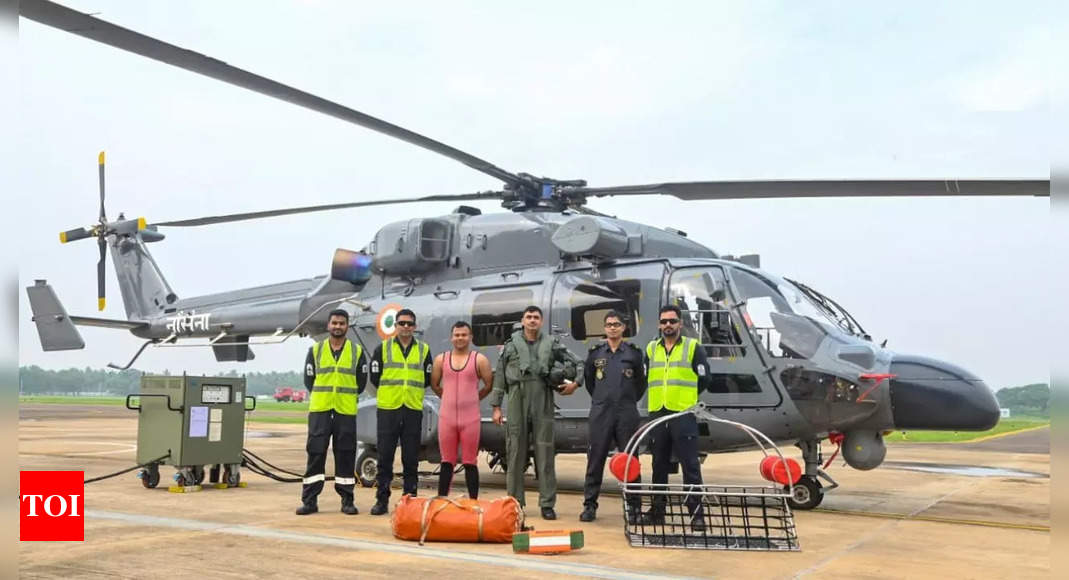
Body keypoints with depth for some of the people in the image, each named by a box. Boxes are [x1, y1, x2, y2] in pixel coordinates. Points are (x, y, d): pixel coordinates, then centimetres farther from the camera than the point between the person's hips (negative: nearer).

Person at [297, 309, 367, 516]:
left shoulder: (357, 351, 6)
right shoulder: (315, 350, 8)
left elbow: (361, 381, 9)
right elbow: (309, 380, 10)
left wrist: (346, 396, 8)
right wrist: (324, 395, 9)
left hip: (346, 411, 0)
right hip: (319, 409, 0)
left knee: (345, 455, 3)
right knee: (315, 453, -1)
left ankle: (347, 500, 10)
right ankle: (309, 500, 4)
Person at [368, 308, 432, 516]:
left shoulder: (424, 350, 9)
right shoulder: (382, 348, 5)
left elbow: (428, 380, 12)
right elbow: (375, 377, 6)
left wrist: (412, 391, 8)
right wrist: (391, 392, 8)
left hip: (413, 409, 1)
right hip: (388, 408, -1)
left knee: (411, 458, 4)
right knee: (385, 457, 1)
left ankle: (410, 499, 12)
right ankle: (382, 500, 7)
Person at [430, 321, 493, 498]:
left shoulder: (479, 360, 0)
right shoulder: (441, 359, 7)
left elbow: (489, 385, 5)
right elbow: (434, 385, 16)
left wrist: (473, 399, 10)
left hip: (470, 418, -2)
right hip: (446, 418, 2)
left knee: (470, 463, 3)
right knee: (447, 463, 8)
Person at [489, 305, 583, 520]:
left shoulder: (551, 344, 10)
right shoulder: (511, 344, 9)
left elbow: (577, 363, 15)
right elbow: (499, 377, 7)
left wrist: (575, 383, -2)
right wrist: (496, 407, 3)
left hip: (543, 402, 0)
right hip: (517, 400, 0)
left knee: (545, 451, 0)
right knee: (516, 452, 4)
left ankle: (547, 504, 5)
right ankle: (515, 502, 12)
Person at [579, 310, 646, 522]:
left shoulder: (634, 352, 6)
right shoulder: (595, 353, 8)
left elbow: (641, 382, 15)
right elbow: (588, 379, 19)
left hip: (627, 413, 0)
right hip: (600, 413, 1)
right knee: (595, 459, 1)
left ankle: (633, 506, 9)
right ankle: (589, 505, 7)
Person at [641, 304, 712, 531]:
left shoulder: (693, 347, 2)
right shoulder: (651, 349, 13)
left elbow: (703, 379, 1)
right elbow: (645, 379, 17)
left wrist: (686, 396, 4)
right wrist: (661, 396, 9)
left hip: (684, 414, -4)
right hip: (657, 414, 4)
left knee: (690, 465, -6)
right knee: (659, 465, 11)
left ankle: (696, 513, -3)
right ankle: (657, 510, 19)